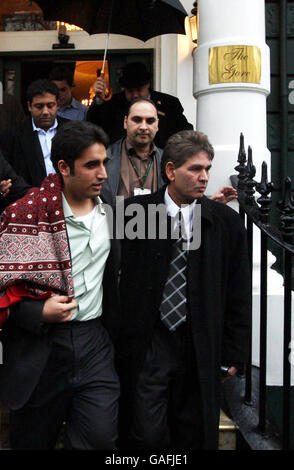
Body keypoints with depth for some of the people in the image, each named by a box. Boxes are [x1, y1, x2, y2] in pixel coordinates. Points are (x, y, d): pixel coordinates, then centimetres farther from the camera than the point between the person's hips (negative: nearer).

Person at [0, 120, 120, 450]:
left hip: (94, 340, 4)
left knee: (101, 437, 0)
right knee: (33, 441, 16)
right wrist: (38, 312, -20)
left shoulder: (108, 206, 4)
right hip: (39, 346, -3)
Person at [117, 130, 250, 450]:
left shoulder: (226, 222, 0)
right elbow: (121, 279, 0)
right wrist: (120, 343, -2)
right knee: (147, 434, 2)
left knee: (194, 435, 13)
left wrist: (233, 353, 4)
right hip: (148, 344, -1)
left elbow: (238, 294, 4)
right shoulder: (134, 212, -4)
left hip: (202, 351, 2)